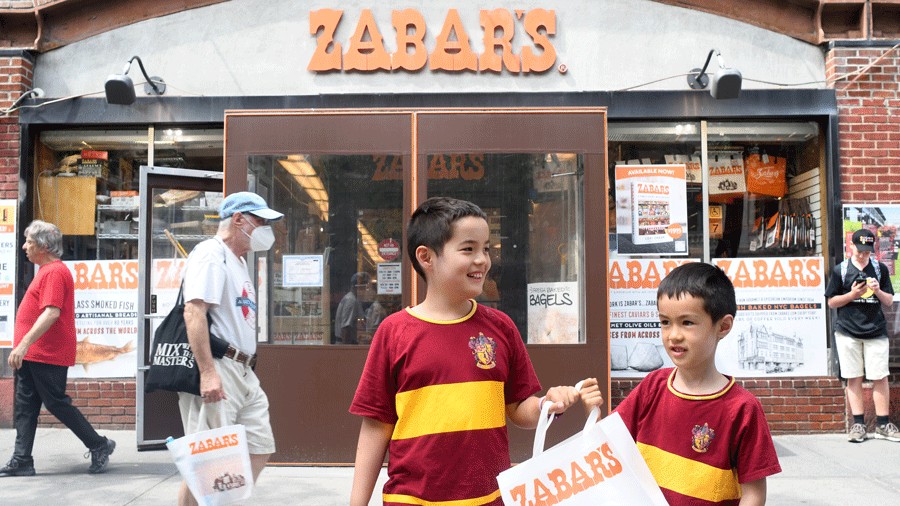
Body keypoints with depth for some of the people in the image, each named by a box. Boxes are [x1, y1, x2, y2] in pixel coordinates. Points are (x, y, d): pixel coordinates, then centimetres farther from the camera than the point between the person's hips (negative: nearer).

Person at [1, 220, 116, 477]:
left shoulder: (54, 271, -15)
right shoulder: (46, 270, 17)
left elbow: (51, 312, -26)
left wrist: (24, 344, -29)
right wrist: (24, 348, 21)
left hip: (48, 356, -10)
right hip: (34, 356, 10)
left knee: (57, 404, -4)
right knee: (24, 408, 9)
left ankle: (99, 446, 8)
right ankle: (21, 461, 13)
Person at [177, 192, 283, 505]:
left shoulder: (239, 261, 22)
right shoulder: (211, 253, -9)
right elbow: (194, 311, -21)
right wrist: (208, 372, -28)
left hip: (243, 372, 10)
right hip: (216, 370, -10)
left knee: (260, 448, 12)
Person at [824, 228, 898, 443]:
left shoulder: (880, 269, 8)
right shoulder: (840, 270, 3)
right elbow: (832, 302, 4)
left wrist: (878, 291, -11)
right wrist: (852, 294, -12)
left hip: (876, 332, 1)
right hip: (848, 332, -1)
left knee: (880, 377, 0)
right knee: (854, 378, 2)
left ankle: (883, 425, 8)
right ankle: (858, 424, 7)